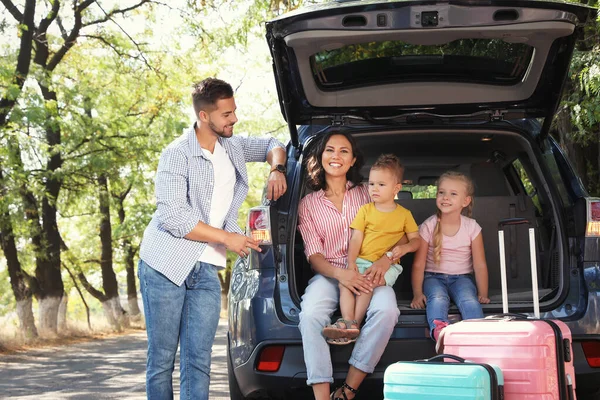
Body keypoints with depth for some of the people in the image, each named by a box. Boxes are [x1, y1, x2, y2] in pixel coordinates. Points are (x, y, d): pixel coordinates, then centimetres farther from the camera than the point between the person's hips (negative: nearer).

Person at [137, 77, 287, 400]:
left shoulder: (232, 147, 10)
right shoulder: (177, 154, -10)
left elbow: (271, 145, 30)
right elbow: (172, 217, -18)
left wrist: (276, 170, 7)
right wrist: (227, 237, -15)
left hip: (206, 271, 6)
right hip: (166, 267, -5)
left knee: (198, 362, -2)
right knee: (162, 360, -1)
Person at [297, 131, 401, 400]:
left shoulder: (367, 194, 13)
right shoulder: (308, 204, 13)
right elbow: (313, 255, 4)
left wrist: (386, 259, -16)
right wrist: (340, 274, -17)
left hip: (368, 273, 0)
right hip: (328, 274, 0)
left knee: (386, 311, -34)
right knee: (310, 315, -34)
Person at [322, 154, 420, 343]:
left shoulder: (404, 214, 9)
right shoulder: (365, 210, 12)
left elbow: (416, 240, 11)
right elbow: (356, 239, 5)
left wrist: (405, 247, -13)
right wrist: (351, 262, -10)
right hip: (361, 261, 3)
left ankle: (355, 322, -31)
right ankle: (347, 321, -36)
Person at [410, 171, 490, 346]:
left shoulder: (472, 227, -1)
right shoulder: (428, 226, -3)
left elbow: (480, 264, 2)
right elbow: (418, 264, -2)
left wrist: (483, 294, -5)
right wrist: (417, 293, -13)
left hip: (461, 277, 1)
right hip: (434, 277, -1)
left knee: (470, 301, -32)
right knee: (438, 299, -35)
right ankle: (439, 331, -59)